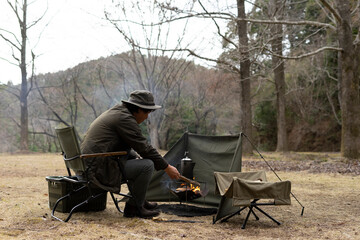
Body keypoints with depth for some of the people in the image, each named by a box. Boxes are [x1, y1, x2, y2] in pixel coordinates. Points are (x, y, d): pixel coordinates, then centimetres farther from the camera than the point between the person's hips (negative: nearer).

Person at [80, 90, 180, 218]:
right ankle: (133, 207, -1)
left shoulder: (116, 111, 18)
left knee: (134, 156, 24)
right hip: (99, 170, -11)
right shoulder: (125, 118, -13)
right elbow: (144, 148, -12)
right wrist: (167, 167, -4)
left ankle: (139, 200, 25)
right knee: (147, 165, -15)